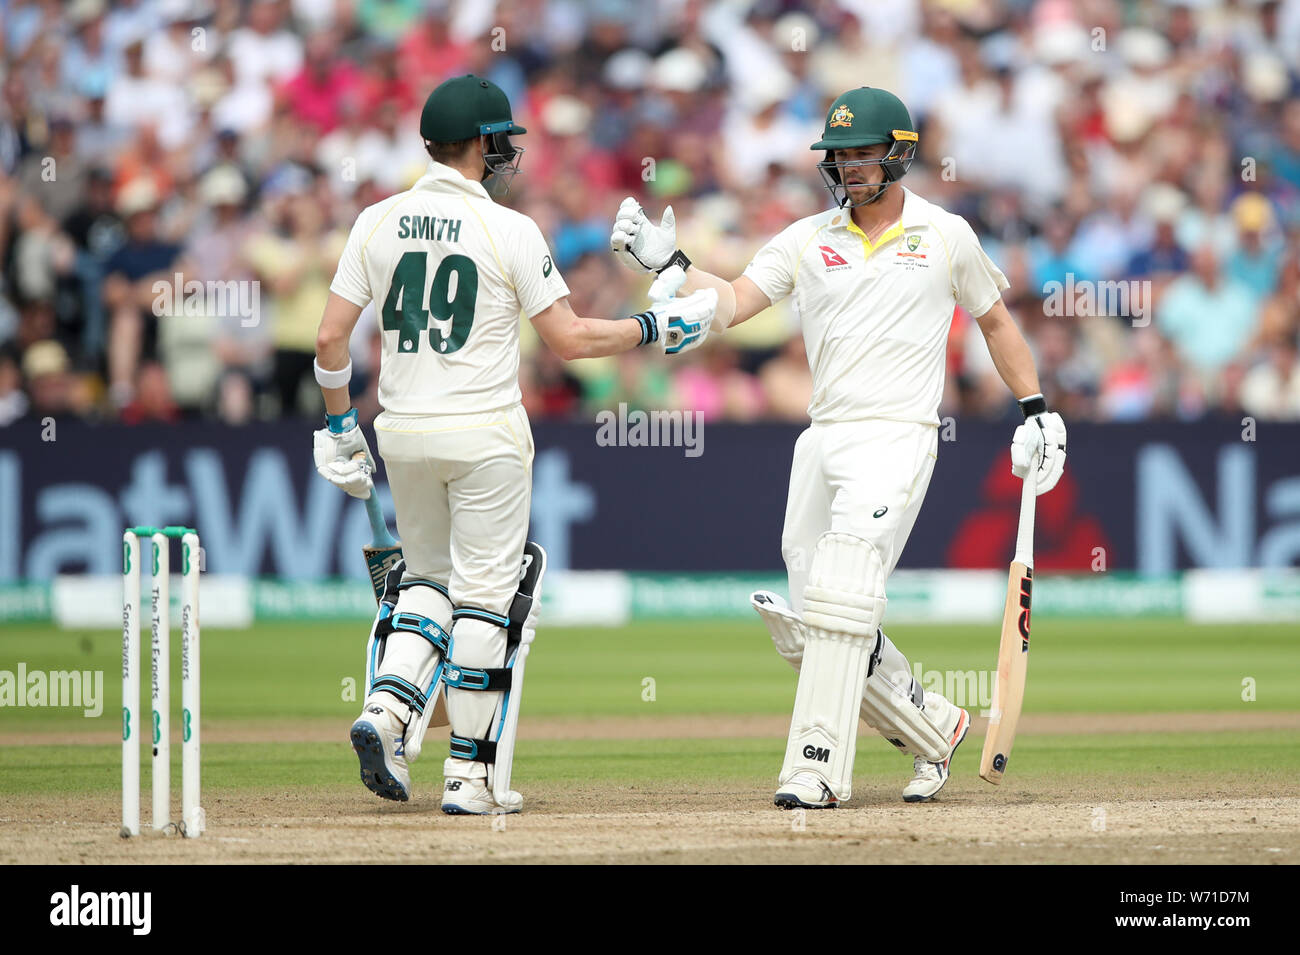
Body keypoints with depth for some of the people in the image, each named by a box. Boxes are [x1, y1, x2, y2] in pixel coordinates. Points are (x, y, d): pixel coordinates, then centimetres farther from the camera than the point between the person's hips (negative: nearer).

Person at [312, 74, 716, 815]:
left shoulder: (379, 222, 2)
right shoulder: (510, 231, -10)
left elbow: (331, 336, 0)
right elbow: (570, 340, -11)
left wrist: (340, 426, 12)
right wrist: (657, 328, 3)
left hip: (403, 434, 4)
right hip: (485, 435, -4)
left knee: (427, 578, 20)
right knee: (485, 595, 3)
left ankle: (388, 712, -4)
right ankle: (471, 774, 3)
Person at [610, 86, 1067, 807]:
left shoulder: (946, 236, 6)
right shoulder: (808, 241, 11)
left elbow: (995, 320, 18)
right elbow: (732, 303, 1)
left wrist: (1035, 410, 13)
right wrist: (667, 264, -13)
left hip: (896, 437, -5)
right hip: (821, 442, 5)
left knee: (840, 597, -22)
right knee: (807, 629, 2)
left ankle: (817, 766, -25)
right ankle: (933, 728, 20)